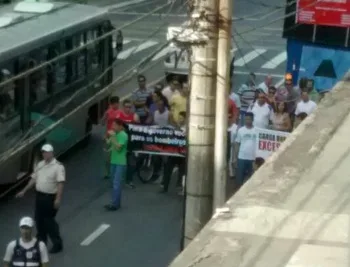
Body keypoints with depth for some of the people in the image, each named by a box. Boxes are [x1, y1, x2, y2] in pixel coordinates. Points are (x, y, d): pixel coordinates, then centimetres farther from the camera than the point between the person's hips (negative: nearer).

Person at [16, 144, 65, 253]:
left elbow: (60, 183, -21)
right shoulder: (40, 165, 9)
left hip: (50, 197, -7)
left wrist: (58, 199, -29)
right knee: (39, 219, 12)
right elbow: (33, 179, 17)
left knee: (49, 220, -5)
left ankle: (57, 244, 5)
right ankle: (41, 241, 26)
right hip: (40, 196, 7)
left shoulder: (58, 166, -14)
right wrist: (24, 191, 15)